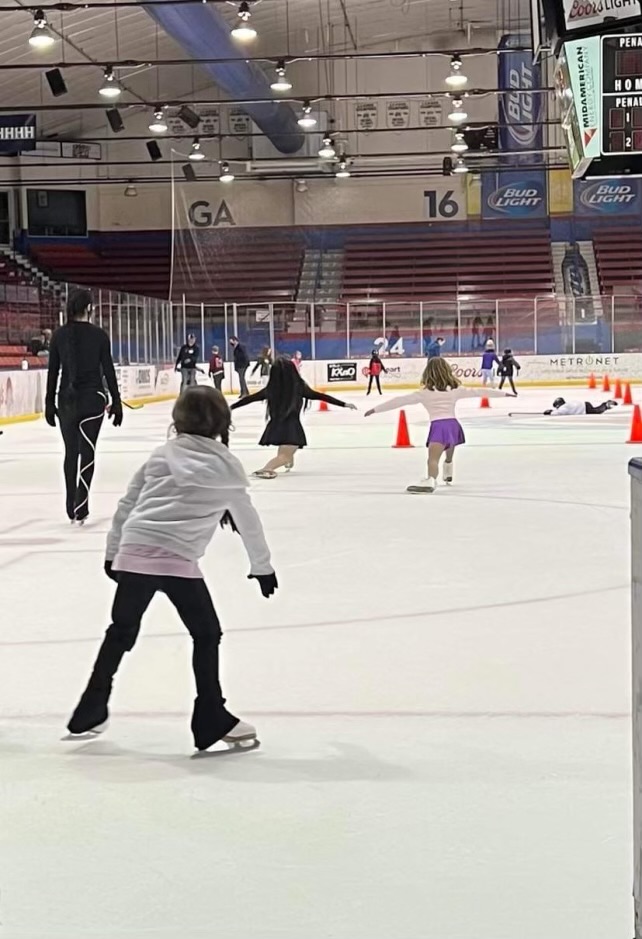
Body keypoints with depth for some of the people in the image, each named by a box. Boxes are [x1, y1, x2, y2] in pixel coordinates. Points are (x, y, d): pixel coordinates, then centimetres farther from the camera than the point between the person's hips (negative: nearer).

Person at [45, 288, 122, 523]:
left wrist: (49, 403, 9)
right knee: (87, 451, 0)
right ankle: (80, 506, -8)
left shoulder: (59, 335, 0)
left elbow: (53, 371, 2)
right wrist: (116, 402, 1)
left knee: (71, 451, 13)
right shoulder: (98, 335, -6)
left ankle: (71, 507, 16)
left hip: (67, 399, 2)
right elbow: (108, 370, -5)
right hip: (92, 398, -2)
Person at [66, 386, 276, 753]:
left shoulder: (163, 454, 17)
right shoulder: (226, 465, 7)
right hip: (176, 559, -4)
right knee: (207, 634, 11)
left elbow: (127, 504, 17)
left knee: (122, 631, 21)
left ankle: (90, 712, 31)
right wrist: (263, 567, 26)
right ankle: (212, 720, 13)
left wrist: (113, 551, 28)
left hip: (133, 552, 5)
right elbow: (248, 521, 13)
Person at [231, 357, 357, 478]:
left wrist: (230, 407, 23)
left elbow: (249, 398, 10)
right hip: (291, 426, -4)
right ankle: (266, 469, -35)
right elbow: (321, 396, 0)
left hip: (275, 425, 4)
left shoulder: (271, 389, 3)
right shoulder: (300, 387, -4)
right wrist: (344, 404, 6)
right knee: (285, 456, -9)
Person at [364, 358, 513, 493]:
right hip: (453, 424, 5)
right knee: (449, 455, 34)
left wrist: (376, 409, 8)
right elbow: (477, 392, 26)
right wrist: (503, 394, 36)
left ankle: (430, 481, -52)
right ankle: (448, 476, 61)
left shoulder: (424, 393, 8)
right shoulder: (455, 390, 18)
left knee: (433, 458, -25)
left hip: (439, 425, -5)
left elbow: (400, 401, 5)